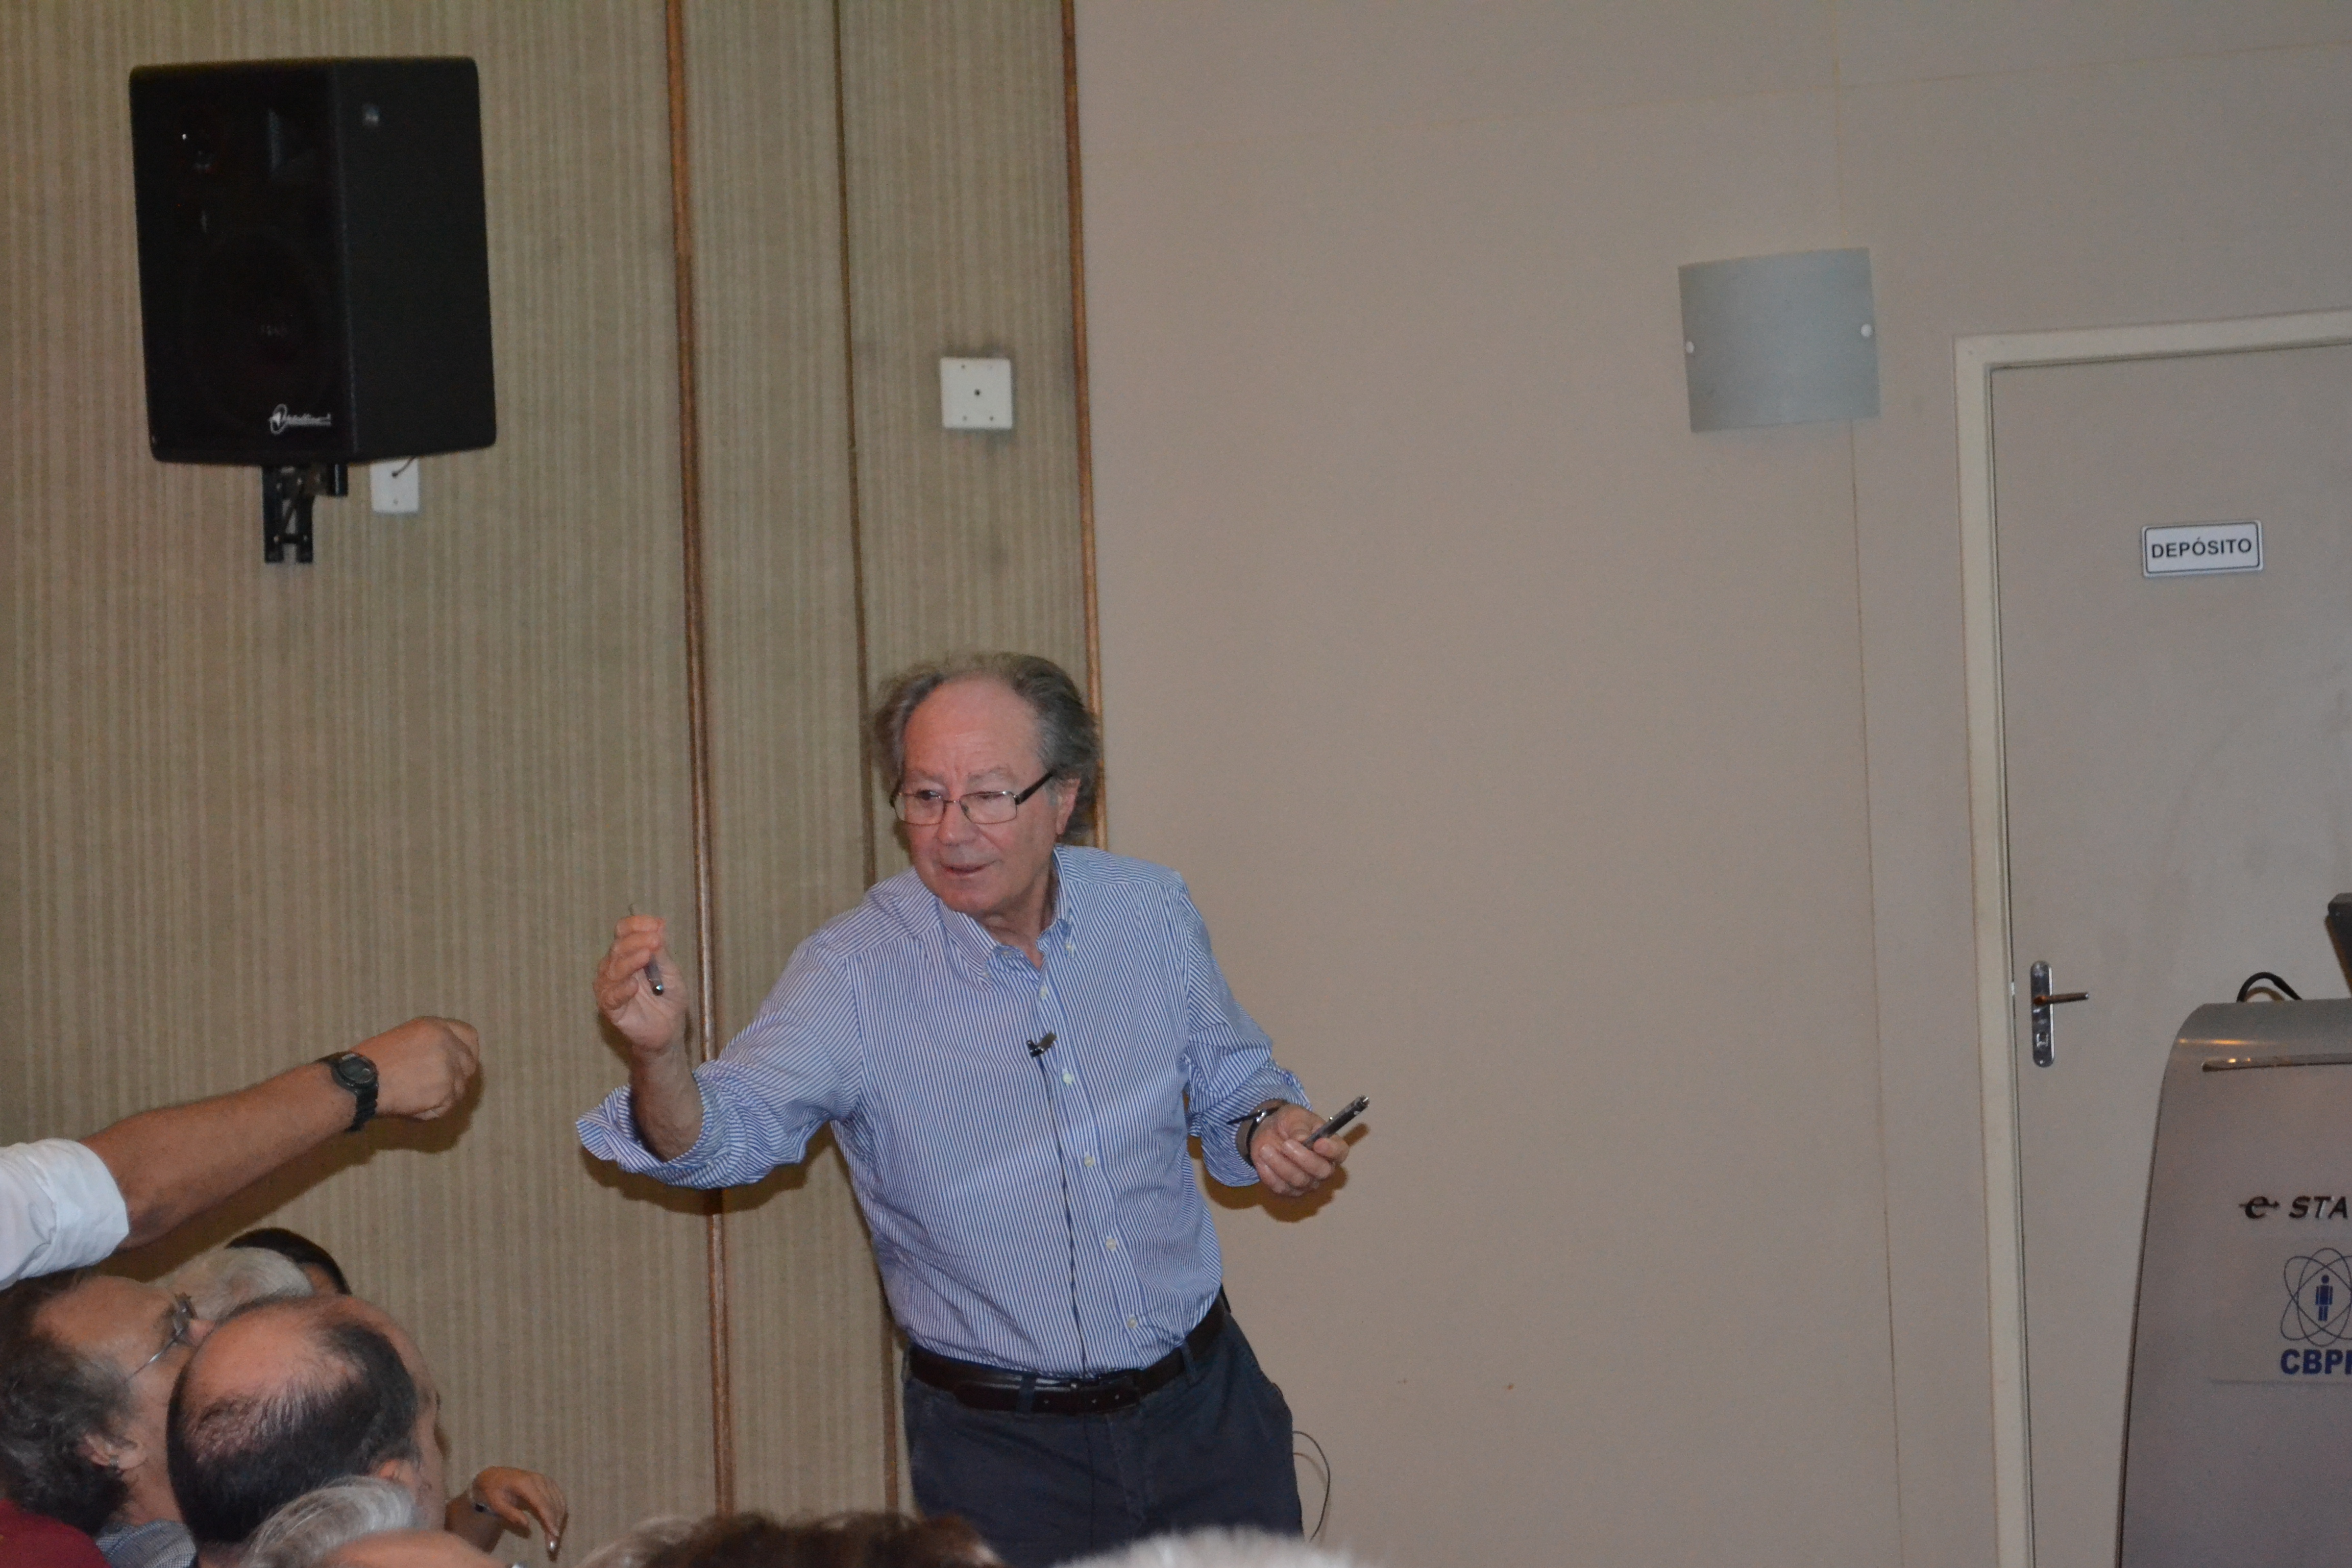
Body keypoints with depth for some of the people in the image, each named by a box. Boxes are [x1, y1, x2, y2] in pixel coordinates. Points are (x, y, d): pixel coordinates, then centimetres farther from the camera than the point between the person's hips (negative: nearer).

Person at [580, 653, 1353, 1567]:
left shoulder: (1150, 910, -2)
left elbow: (1228, 1082, 13)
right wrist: (659, 1054, -47)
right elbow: (729, 1131, -26)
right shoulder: (853, 976, -14)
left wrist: (1269, 1127, -10)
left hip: (1204, 1400, 3)